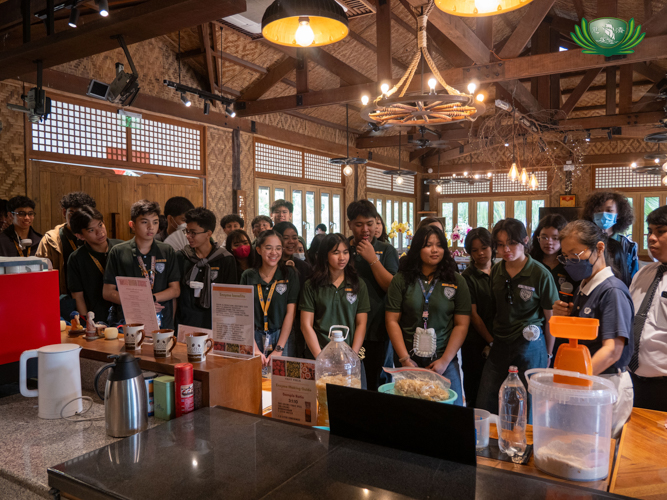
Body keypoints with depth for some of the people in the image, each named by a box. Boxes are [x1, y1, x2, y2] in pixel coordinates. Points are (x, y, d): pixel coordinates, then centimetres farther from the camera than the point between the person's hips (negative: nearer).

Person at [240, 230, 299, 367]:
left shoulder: (289, 274, 0)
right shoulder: (248, 276, 3)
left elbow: (290, 312, -5)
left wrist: (278, 349, -11)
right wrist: (254, 349, -12)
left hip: (281, 338, -1)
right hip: (254, 340, 1)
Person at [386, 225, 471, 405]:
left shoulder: (457, 281, 2)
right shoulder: (401, 280, 1)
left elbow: (461, 325, -1)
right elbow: (392, 321, -1)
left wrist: (445, 360, -8)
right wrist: (404, 359, -7)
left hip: (444, 362, 0)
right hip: (407, 361, 0)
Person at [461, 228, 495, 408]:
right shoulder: (467, 277, -4)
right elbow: (473, 315, -6)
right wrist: (491, 342, -8)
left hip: (499, 342, 3)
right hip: (476, 344, -3)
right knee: (475, 395, 2)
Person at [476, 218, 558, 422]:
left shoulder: (540, 274, -11)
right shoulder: (496, 271, 4)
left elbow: (551, 319, -4)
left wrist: (547, 354, 2)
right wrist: (493, 339, 11)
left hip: (530, 346, -5)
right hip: (499, 347, 5)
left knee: (524, 411, 6)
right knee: (484, 408, 6)